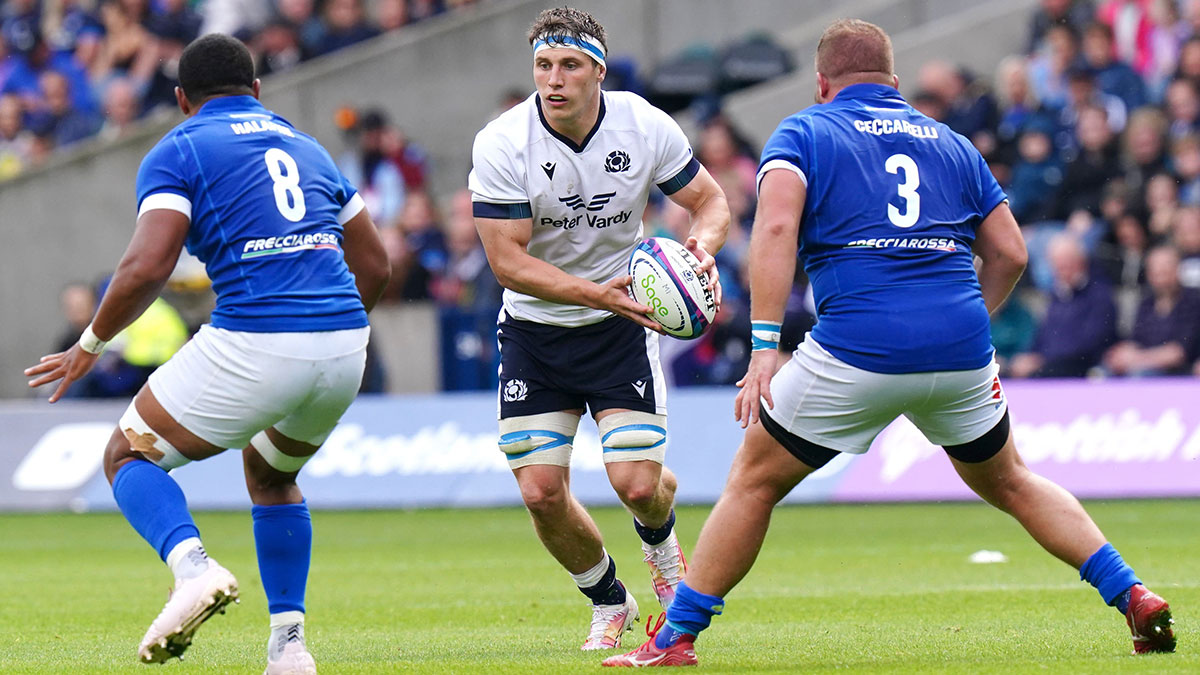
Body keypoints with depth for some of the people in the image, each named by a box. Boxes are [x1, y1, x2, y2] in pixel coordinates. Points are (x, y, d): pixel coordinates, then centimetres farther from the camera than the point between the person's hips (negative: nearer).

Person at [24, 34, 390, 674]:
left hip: (253, 344, -6)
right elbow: (373, 265, 24)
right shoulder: (306, 146, 23)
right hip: (344, 345, 6)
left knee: (128, 455, 14)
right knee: (270, 473, 33)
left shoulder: (178, 151, 4)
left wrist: (89, 344, 5)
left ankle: (193, 567, -15)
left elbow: (146, 267, -9)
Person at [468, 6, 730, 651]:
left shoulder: (645, 127, -13)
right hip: (534, 329, 0)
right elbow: (507, 260, -20)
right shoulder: (500, 145, -18)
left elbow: (710, 200, 0)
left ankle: (660, 540, 26)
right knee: (541, 494, -7)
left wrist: (703, 246, -23)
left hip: (622, 324, 0)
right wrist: (595, 293, -33)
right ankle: (608, 601, 22)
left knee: (637, 483, -13)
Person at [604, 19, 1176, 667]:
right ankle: (1134, 596, 18)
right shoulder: (951, 143, 21)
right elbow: (1009, 254, 17)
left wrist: (765, 348, -14)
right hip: (961, 353, 4)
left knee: (753, 482, 13)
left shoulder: (805, 131, 9)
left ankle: (675, 639, 11)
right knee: (1008, 484, 27)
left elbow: (776, 226, -9)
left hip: (856, 351, -4)